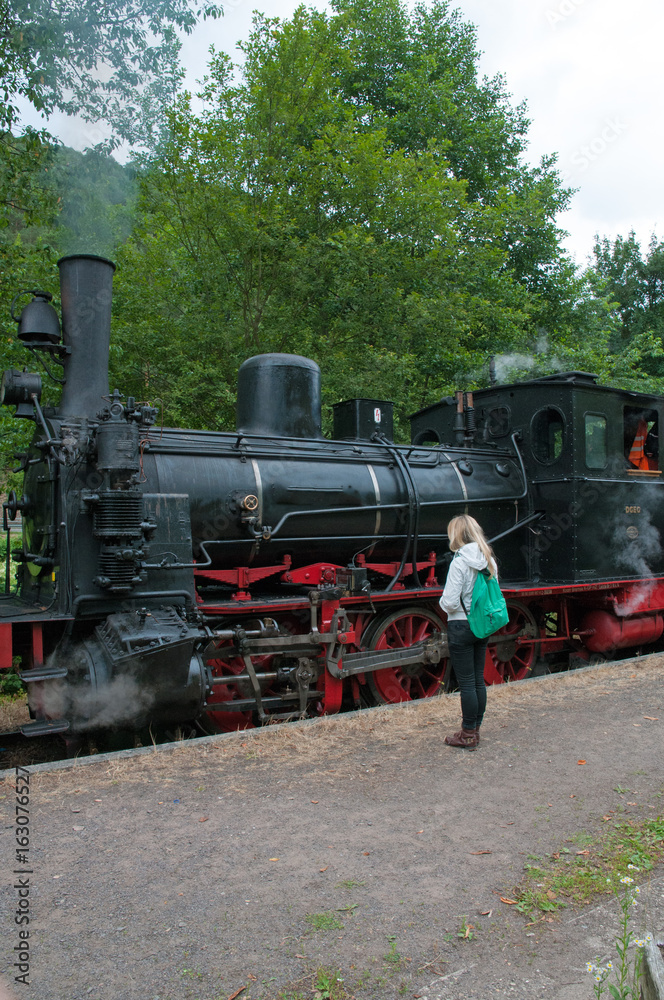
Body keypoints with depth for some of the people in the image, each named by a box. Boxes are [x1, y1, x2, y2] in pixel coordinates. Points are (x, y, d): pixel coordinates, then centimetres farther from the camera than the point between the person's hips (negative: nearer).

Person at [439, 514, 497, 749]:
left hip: (461, 626, -7)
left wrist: (443, 602, 0)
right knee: (478, 680, 14)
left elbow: (450, 603, -21)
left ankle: (468, 735, 10)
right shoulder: (489, 561, 4)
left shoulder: (460, 562, -19)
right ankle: (475, 730, 25)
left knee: (466, 683, 1)